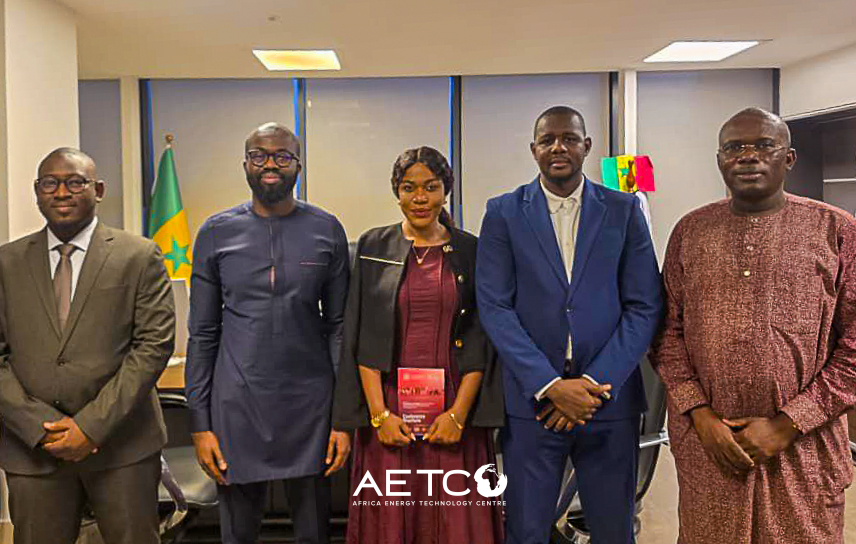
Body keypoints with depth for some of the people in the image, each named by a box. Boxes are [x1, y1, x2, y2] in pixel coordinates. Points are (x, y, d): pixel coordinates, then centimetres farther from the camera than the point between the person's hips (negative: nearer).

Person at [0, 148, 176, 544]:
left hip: (122, 443, -2)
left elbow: (154, 344, -7)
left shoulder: (139, 256, -1)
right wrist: (41, 426, -8)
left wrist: (93, 424, -12)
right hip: (32, 448, 2)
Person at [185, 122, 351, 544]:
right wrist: (199, 423, 0)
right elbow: (203, 334, 4)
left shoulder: (327, 231, 0)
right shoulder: (217, 233, 1)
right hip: (237, 408, 1)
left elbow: (338, 326, 2)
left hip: (311, 406, 0)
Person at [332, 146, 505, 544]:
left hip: (454, 409, 0)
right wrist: (379, 414, -8)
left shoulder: (470, 251, 4)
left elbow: (481, 343, 1)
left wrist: (458, 414, -9)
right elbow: (362, 340, 1)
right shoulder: (374, 247, 4)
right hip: (389, 408, 0)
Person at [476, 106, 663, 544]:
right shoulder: (503, 212, 2)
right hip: (531, 401, -1)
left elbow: (645, 307, 0)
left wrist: (596, 384, -10)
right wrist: (550, 385, -13)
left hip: (610, 402, 1)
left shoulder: (624, 211, 4)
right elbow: (494, 307, -5)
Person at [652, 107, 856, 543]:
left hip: (802, 443, -1)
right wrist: (700, 414, -6)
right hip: (705, 441, 2)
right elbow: (668, 330, 5)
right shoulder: (690, 231, 5)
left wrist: (786, 425, -9)